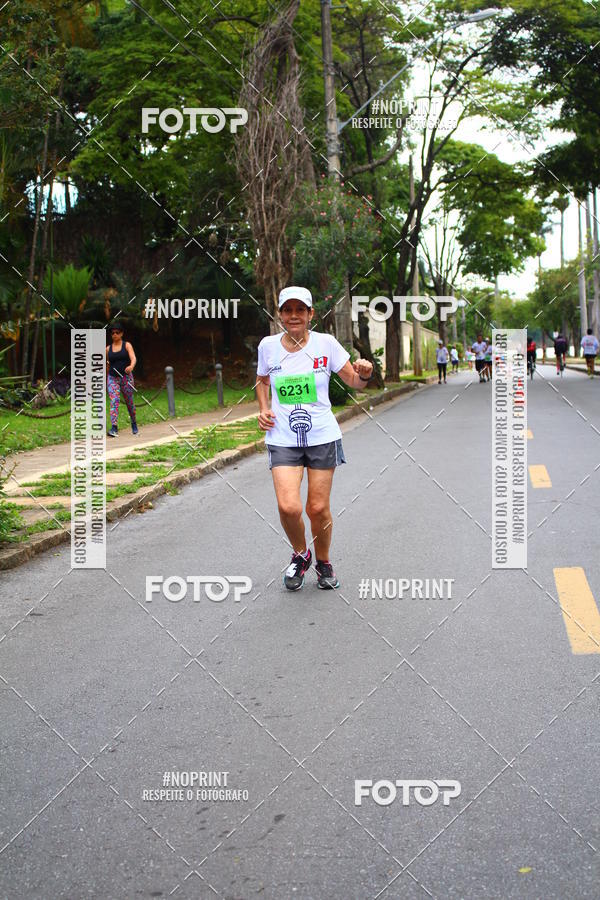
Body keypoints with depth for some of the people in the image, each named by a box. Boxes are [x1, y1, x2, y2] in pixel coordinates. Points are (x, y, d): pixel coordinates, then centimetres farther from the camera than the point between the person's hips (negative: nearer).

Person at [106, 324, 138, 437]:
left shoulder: (127, 345, 1)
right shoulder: (108, 349, 9)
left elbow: (133, 358, -15)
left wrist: (131, 366, -36)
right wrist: (105, 379, 23)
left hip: (126, 376, -1)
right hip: (112, 378, 1)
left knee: (129, 401, 8)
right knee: (114, 401, -16)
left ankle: (134, 423, 33)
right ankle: (114, 428, -25)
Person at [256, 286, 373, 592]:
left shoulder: (325, 343, -4)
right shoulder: (268, 346, 1)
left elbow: (353, 381, 3)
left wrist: (364, 373, -20)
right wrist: (263, 409, 3)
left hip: (322, 437, 0)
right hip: (282, 439, 1)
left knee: (318, 508, 3)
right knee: (288, 507, -15)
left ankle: (323, 562, 31)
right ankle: (300, 555, 16)